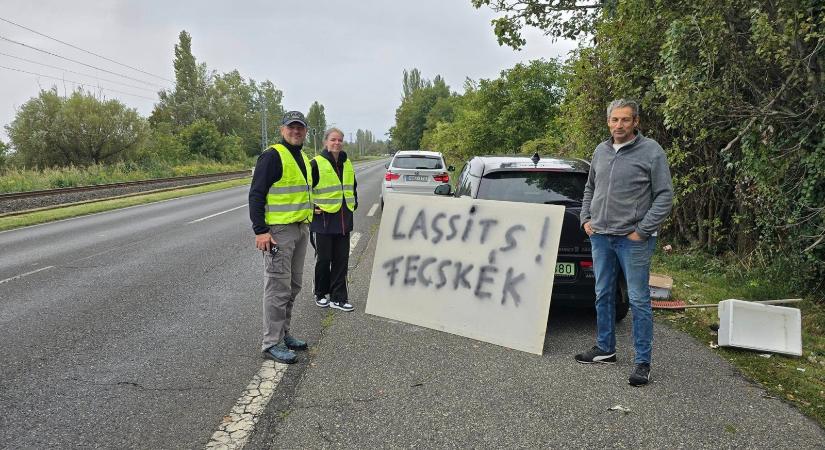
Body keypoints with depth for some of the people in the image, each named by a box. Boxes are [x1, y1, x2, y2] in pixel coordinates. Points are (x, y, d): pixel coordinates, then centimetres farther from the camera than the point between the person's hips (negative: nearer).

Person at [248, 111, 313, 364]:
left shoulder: (303, 158, 17)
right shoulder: (272, 156, -11)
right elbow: (256, 195, -16)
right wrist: (260, 231, -22)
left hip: (300, 229, 9)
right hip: (278, 231, -9)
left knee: (293, 286, 15)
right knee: (278, 287, -6)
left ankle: (283, 334, 27)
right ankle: (271, 343, 2)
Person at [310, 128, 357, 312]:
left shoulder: (347, 164, 11)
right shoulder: (316, 164, -10)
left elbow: (353, 186, 27)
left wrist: (354, 204, 16)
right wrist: (311, 207, -9)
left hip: (343, 220, 6)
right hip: (324, 219, -6)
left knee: (342, 259, 7)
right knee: (324, 259, 4)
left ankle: (338, 298, 15)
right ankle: (320, 294, 23)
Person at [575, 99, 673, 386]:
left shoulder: (651, 151, -7)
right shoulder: (600, 151, 11)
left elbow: (664, 196, -9)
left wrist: (642, 231, -13)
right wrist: (586, 218, 10)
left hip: (633, 240, -6)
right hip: (600, 237, 6)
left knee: (639, 300, -1)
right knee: (603, 295, 14)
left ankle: (643, 362, 8)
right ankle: (605, 349, 29)